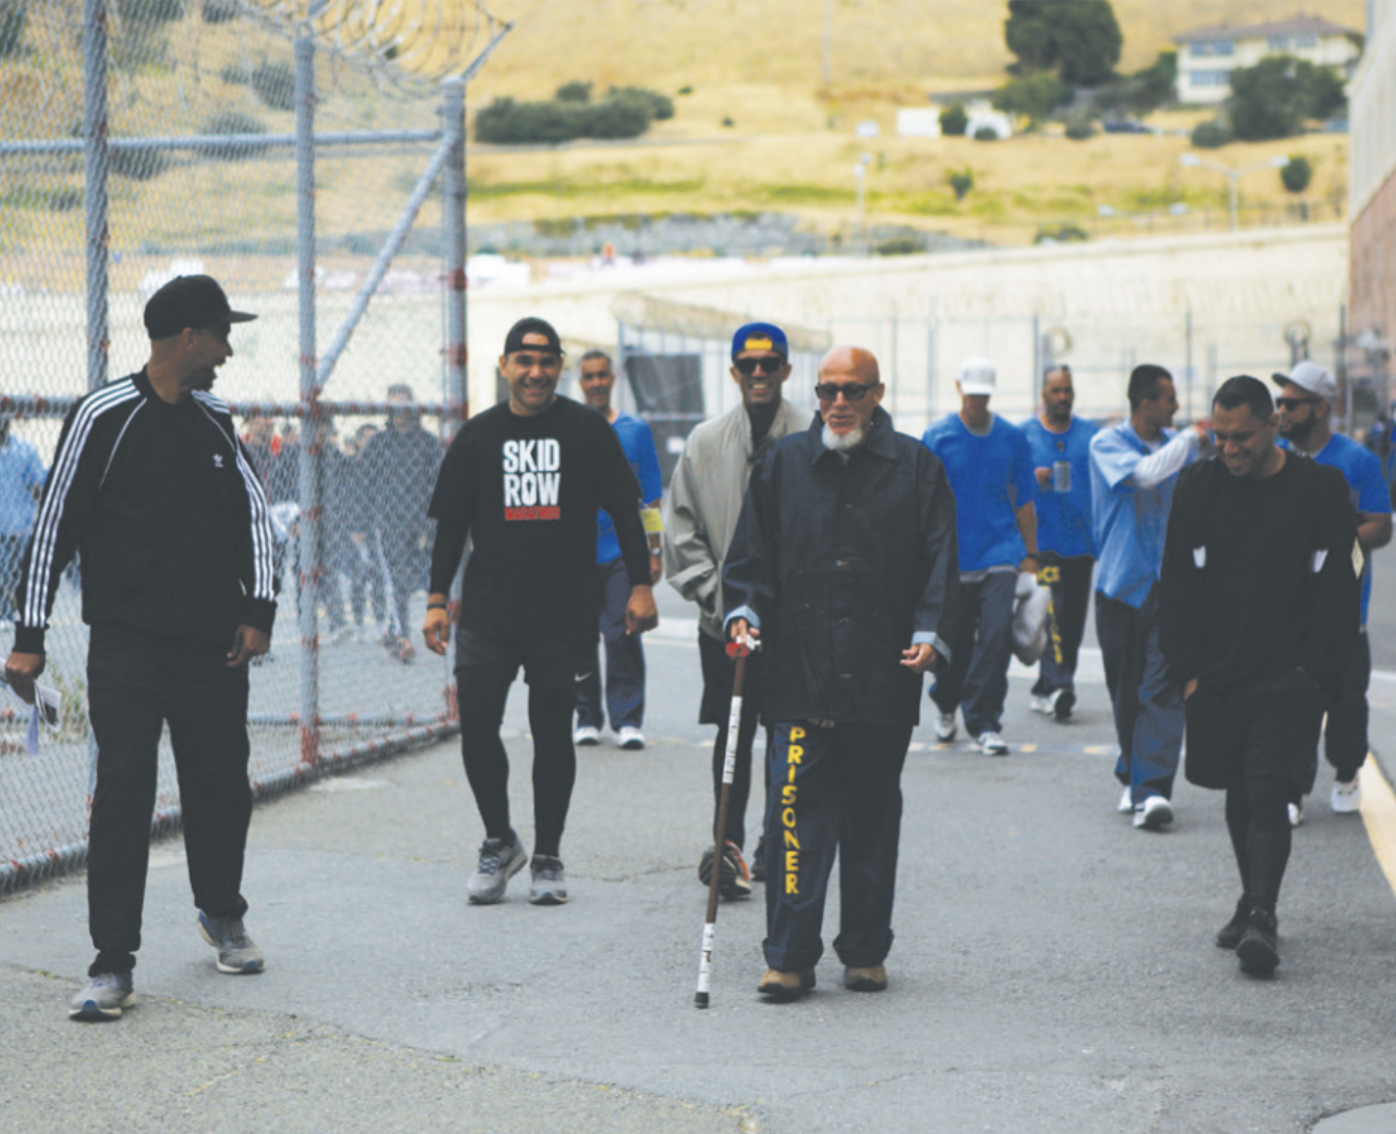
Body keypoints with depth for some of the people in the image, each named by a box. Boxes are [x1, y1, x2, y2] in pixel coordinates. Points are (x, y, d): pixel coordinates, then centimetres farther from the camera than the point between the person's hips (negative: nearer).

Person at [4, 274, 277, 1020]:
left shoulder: (214, 422, 10)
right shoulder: (104, 418, -7)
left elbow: (252, 512, 16)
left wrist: (258, 609, 5)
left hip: (213, 647, 5)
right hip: (127, 644, -5)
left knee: (221, 785, 10)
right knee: (123, 792, -10)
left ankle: (221, 914, 34)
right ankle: (113, 963, -5)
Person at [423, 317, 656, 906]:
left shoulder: (587, 430, 2)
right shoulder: (477, 436, 7)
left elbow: (625, 511, 5)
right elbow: (450, 524, 10)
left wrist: (640, 586, 0)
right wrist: (437, 600, 5)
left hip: (564, 614, -1)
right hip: (488, 612, 1)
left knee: (553, 731, 3)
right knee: (476, 724, -6)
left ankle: (547, 858, 15)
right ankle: (499, 841, 14)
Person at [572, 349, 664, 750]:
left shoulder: (636, 431, 9)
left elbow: (651, 496, 12)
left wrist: (655, 551, 8)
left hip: (623, 550, -1)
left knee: (622, 634, -9)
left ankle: (627, 719, -5)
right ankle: (587, 718, 12)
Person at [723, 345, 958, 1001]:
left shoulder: (917, 469, 6)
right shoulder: (784, 465, 9)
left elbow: (939, 560, 4)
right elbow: (752, 552, 12)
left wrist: (930, 634, -9)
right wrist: (744, 610, -5)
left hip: (884, 679, 0)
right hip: (800, 676, 0)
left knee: (873, 817, 8)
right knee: (796, 811, -7)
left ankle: (865, 952, 19)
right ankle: (789, 957, -4)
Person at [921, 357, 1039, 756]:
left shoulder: (1012, 438, 6)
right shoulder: (938, 437, 0)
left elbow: (1024, 501, 12)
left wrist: (1030, 554, 12)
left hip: (1000, 555, 1)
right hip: (953, 556, -1)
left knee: (996, 635, -13)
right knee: (955, 640, 8)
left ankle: (984, 722, -8)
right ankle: (946, 706, 34)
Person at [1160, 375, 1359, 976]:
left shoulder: (1321, 488, -2)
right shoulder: (1198, 487, 4)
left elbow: (1339, 589, -1)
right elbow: (1179, 585, 8)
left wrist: (1315, 673, -8)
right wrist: (1189, 667, 1)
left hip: (1289, 679, -3)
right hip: (1218, 676, 3)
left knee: (1267, 795, -14)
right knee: (1239, 797, 12)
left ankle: (1261, 918, -18)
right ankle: (1253, 902, 26)